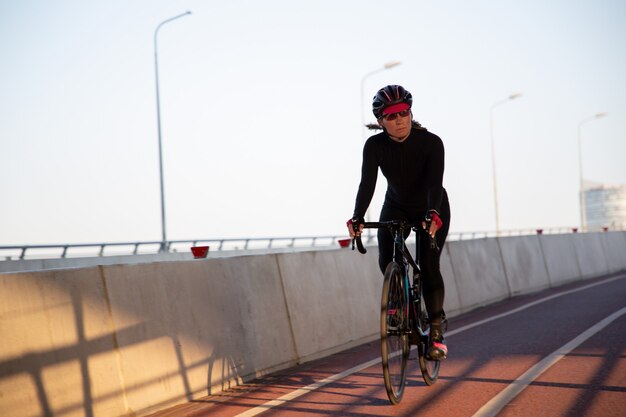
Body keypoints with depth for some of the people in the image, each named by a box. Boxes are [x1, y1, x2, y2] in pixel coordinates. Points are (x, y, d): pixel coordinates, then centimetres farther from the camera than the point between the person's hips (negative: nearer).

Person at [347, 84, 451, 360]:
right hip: (396, 208, 2)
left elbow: (435, 182, -38)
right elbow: (367, 183, -30)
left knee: (429, 266, -15)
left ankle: (436, 332, -2)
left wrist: (432, 214, -55)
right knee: (386, 260, -21)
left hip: (432, 210, -2)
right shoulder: (375, 145, -21)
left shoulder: (431, 142, -27)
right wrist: (358, 217, -46)